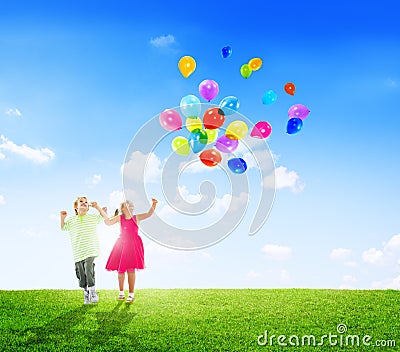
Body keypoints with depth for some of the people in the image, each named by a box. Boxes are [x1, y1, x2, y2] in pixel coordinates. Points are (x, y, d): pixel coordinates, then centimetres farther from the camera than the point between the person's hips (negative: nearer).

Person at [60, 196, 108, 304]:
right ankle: (86, 293, 17)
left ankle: (93, 292, -4)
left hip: (90, 250, -2)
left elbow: (105, 217, 12)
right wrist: (62, 218, 2)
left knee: (88, 270, -17)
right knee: (81, 274, 3)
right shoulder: (71, 220, 12)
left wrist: (97, 207, 1)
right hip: (78, 252, 2)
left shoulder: (93, 217, 9)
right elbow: (63, 228, 19)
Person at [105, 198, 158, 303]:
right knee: (120, 270, 6)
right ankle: (121, 293, 22)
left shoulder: (136, 217, 2)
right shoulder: (119, 218, 5)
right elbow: (108, 222, -2)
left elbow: (149, 214, -10)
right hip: (122, 244, 2)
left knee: (131, 269, -5)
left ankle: (131, 294, 2)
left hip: (133, 245, -2)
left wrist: (153, 205, -26)